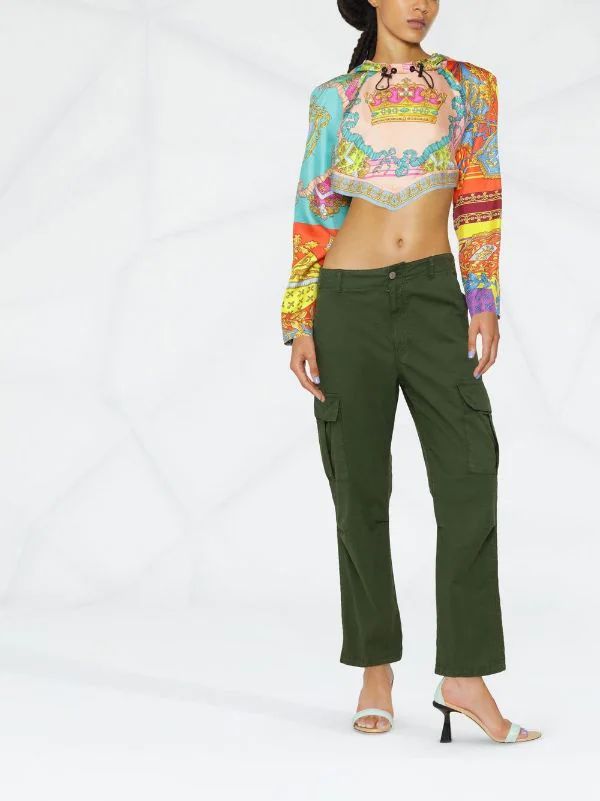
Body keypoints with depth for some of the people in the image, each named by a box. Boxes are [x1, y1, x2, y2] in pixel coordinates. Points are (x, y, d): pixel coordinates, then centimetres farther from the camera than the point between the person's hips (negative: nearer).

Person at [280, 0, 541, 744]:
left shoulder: (468, 87, 9)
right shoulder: (332, 100, 8)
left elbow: (479, 206, 5)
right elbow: (311, 219, 7)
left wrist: (485, 305, -5)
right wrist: (299, 327, -1)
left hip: (433, 294, 0)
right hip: (349, 303, 0)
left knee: (469, 473, -14)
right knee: (360, 490, 3)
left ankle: (465, 674, -10)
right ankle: (376, 667, 15)